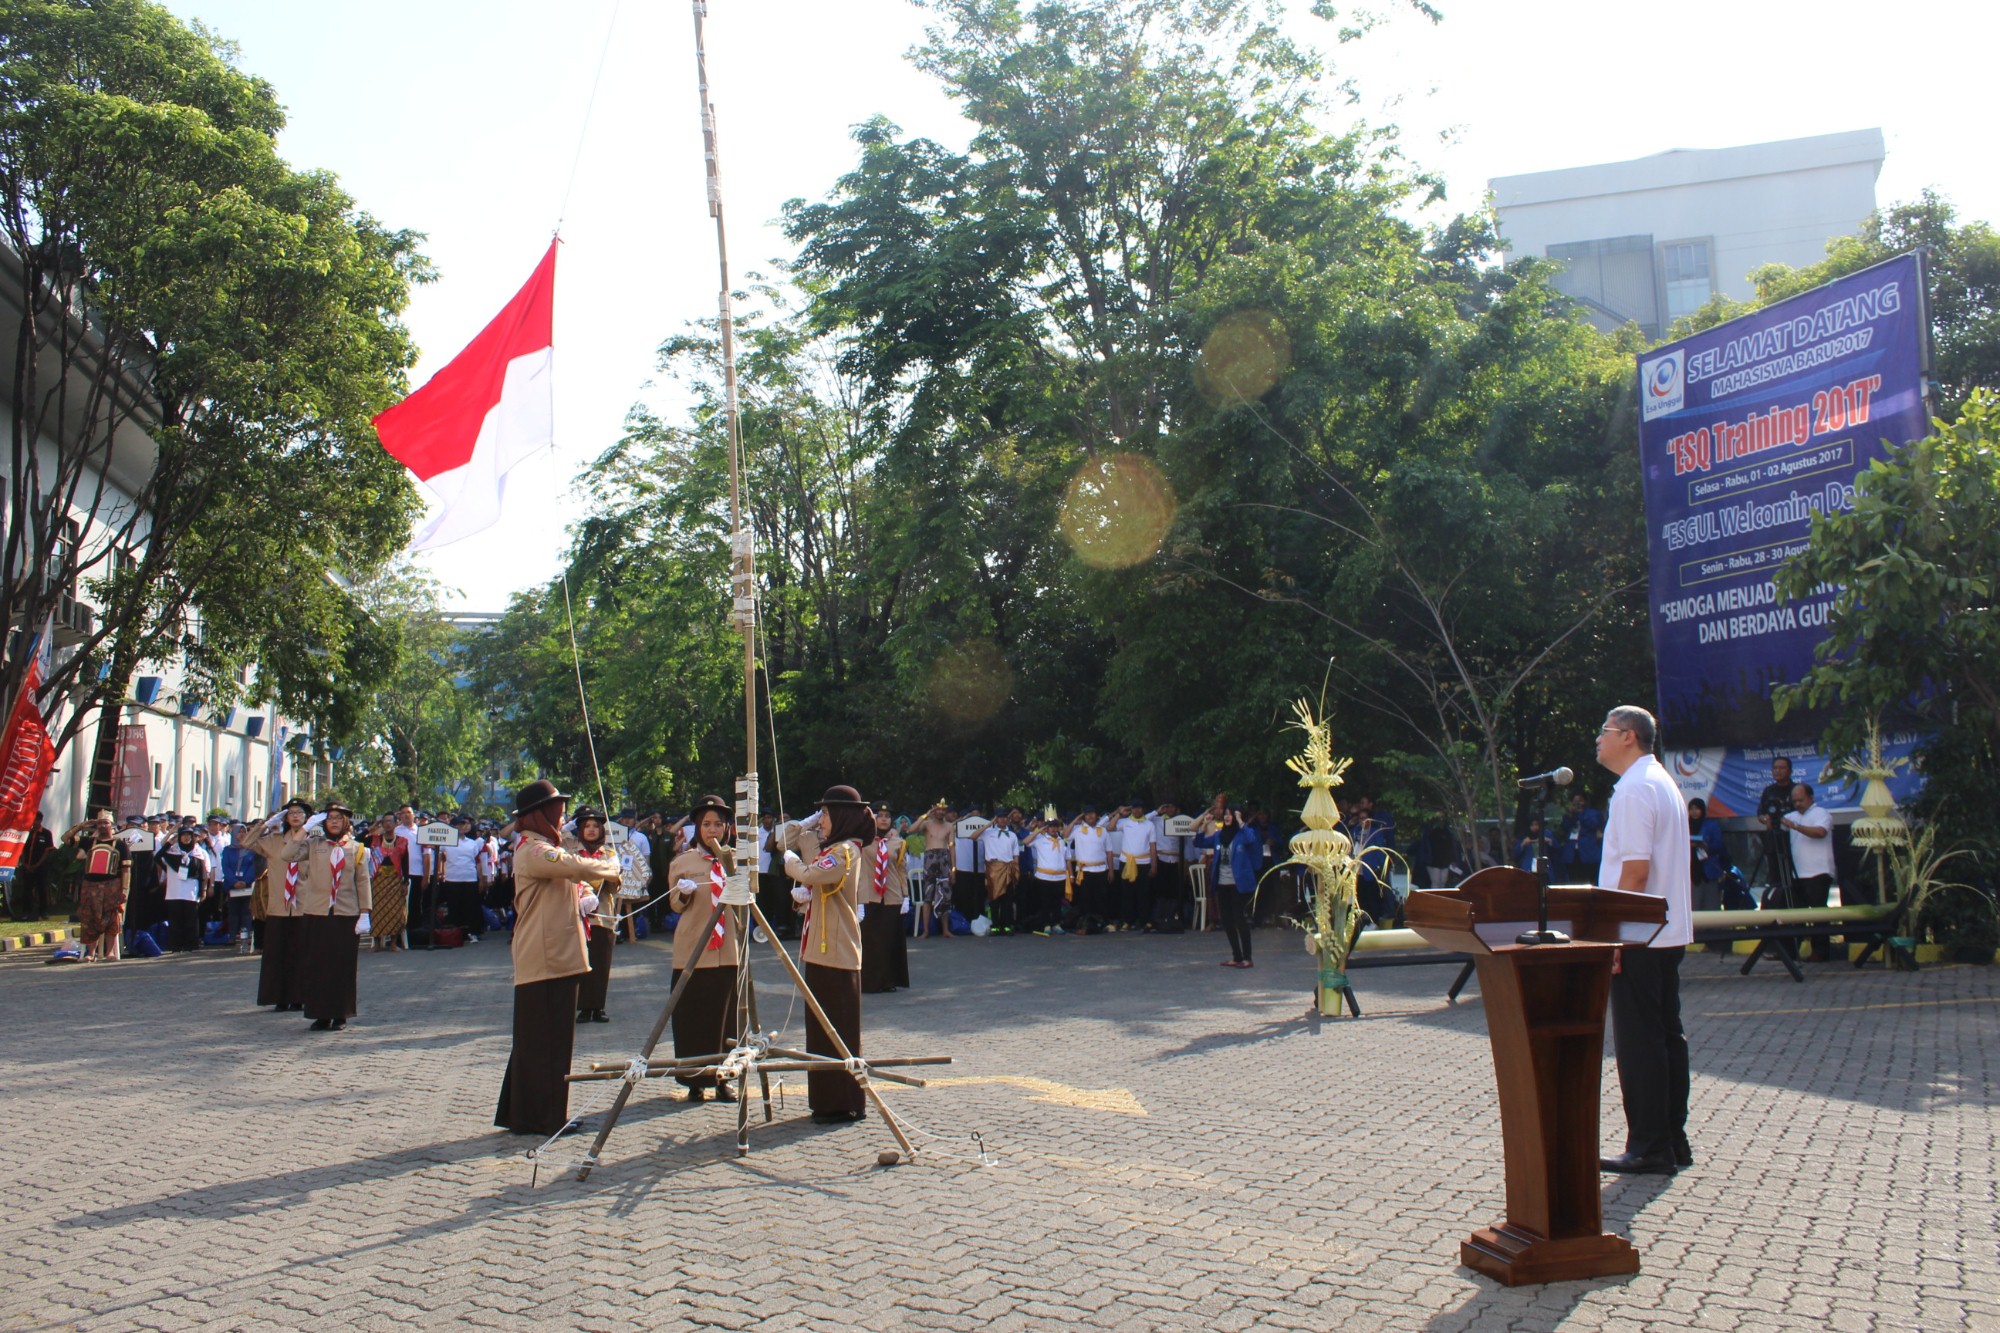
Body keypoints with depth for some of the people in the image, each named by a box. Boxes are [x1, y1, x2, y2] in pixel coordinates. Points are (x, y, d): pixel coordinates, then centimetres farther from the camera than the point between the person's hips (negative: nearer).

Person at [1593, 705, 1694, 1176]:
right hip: (1669, 932, 10)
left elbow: (1635, 870, -21)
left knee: (1639, 1041, -4)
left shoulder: (1635, 789, -16)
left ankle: (1650, 1148, 1)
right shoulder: (1664, 782, 16)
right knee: (1666, 1034, 13)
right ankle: (1673, 1141, 20)